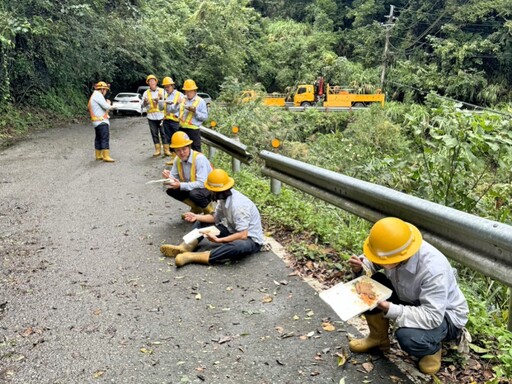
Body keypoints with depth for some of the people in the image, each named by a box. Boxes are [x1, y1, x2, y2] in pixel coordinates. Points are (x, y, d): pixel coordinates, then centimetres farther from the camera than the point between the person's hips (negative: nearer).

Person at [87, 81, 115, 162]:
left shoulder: (93, 96, 21)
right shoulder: (98, 95, -13)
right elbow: (106, 106, -19)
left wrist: (108, 106, 9)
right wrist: (109, 103, 2)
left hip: (97, 121, 11)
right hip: (101, 121, -11)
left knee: (98, 138, 14)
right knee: (105, 138, -13)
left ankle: (98, 155, 19)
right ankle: (106, 156, -17)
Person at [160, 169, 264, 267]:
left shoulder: (238, 205, -30)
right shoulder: (224, 196, -6)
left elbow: (243, 235, -31)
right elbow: (216, 217, 5)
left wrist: (218, 240, -31)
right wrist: (197, 217, -8)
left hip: (250, 239, -9)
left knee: (238, 246, -43)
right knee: (202, 222, 9)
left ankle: (193, 257, -38)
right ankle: (187, 247, -11)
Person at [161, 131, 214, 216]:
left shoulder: (199, 158, -26)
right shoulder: (178, 159, -7)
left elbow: (201, 183, -31)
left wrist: (181, 185, -35)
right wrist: (168, 177, -25)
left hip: (209, 189, -7)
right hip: (192, 188, 7)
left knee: (194, 194, -36)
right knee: (170, 190, -9)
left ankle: (209, 210, -3)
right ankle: (196, 208, 9)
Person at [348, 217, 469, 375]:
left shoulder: (433, 270, -38)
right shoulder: (393, 249, -22)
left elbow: (431, 317, -37)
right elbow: (373, 262, -2)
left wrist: (390, 310, -43)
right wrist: (360, 267, -25)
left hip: (444, 314, -6)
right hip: (410, 300, 6)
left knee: (407, 337, -36)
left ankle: (432, 349, 2)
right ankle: (379, 338, 6)